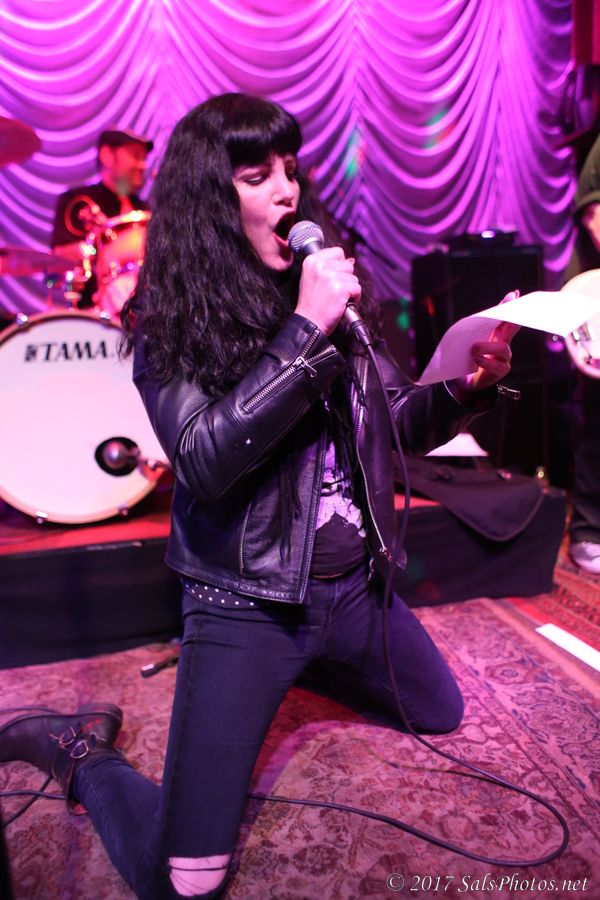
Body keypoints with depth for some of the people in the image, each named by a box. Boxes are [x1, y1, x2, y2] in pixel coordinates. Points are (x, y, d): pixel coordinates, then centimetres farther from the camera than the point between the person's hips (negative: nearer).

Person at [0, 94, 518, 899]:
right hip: (246, 602, -5)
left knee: (440, 714, 29)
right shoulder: (172, 319, -11)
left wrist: (465, 388, -11)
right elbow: (205, 462, -24)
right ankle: (80, 750, 21)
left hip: (354, 583, 6)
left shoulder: (328, 283, 2)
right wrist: (305, 331, -26)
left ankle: (312, 661, 45)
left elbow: (395, 424, 8)